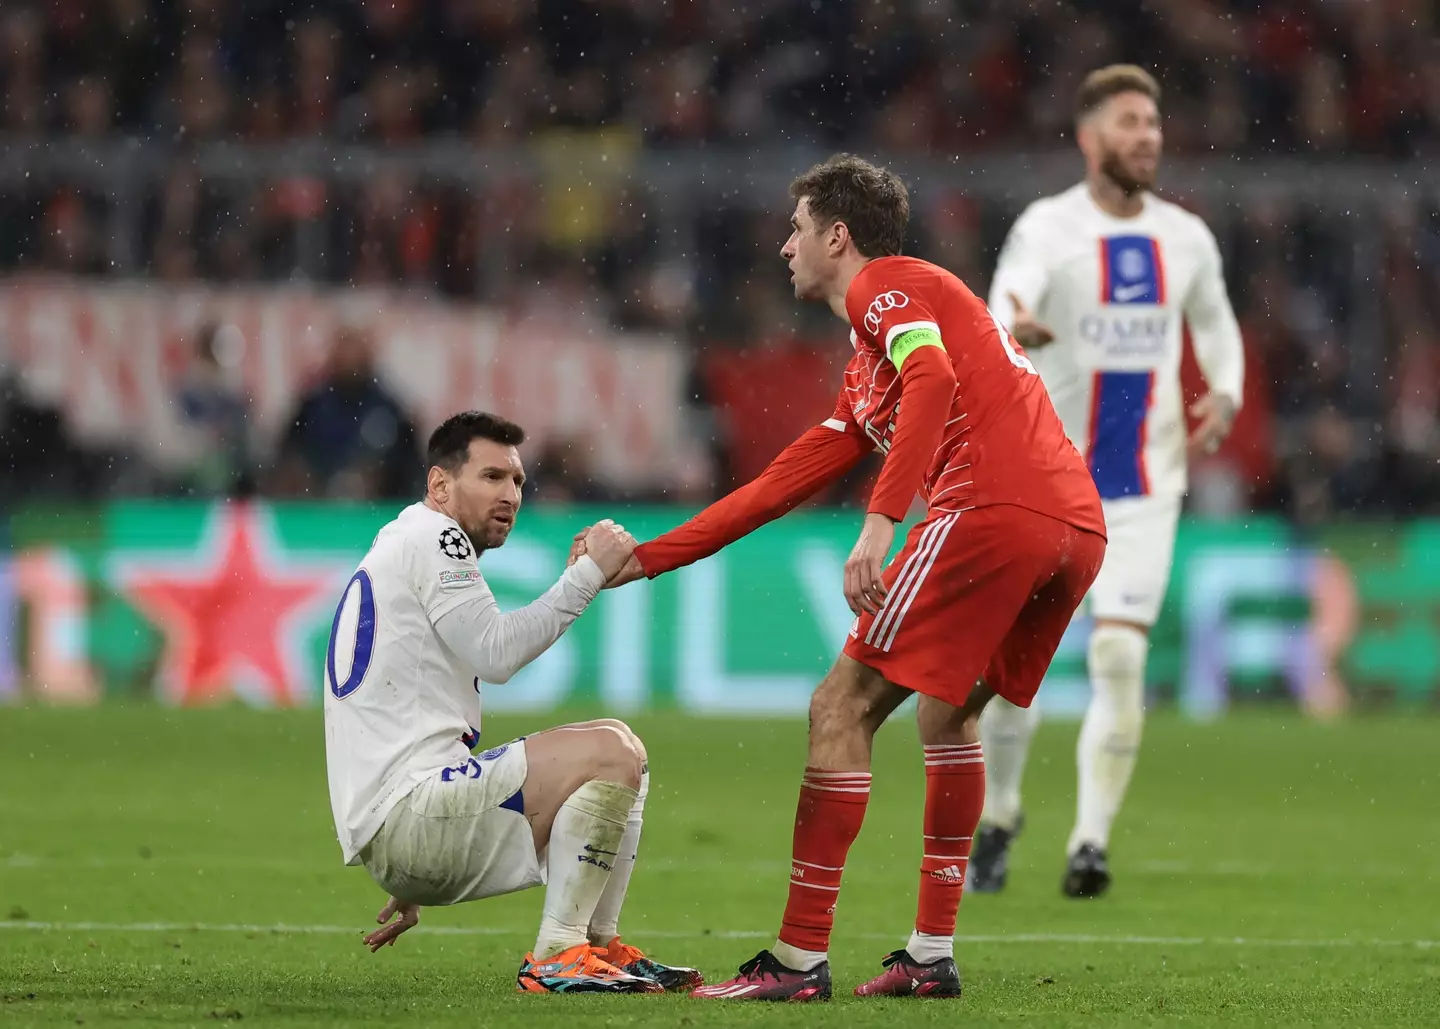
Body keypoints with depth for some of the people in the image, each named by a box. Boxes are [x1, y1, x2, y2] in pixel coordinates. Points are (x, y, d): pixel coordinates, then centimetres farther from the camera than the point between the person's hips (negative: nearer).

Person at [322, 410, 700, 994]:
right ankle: (556, 958, -18)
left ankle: (599, 946, 8)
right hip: (402, 812, -11)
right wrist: (590, 571, -12)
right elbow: (497, 653, -17)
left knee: (623, 752, 18)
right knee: (610, 753, -20)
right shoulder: (428, 537, -5)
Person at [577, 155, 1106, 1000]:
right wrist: (644, 560, 36)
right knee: (950, 709, 27)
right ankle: (932, 955, 23)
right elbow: (780, 485, 34)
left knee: (844, 706, -4)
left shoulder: (884, 285, 6)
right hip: (1079, 525, 10)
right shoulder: (865, 377, 33)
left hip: (996, 505, -10)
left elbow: (933, 378, -15)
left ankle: (801, 956, -6)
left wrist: (882, 522, -25)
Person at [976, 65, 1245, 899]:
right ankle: (999, 815, 27)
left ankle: (1091, 840, -5)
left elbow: (1216, 324, 22)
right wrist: (1016, 328, -52)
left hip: (1145, 485, 2)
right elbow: (1010, 300, -28)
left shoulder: (1186, 238, 5)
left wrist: (1225, 395, 3)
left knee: (1121, 656, -11)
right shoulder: (1048, 228, -9)